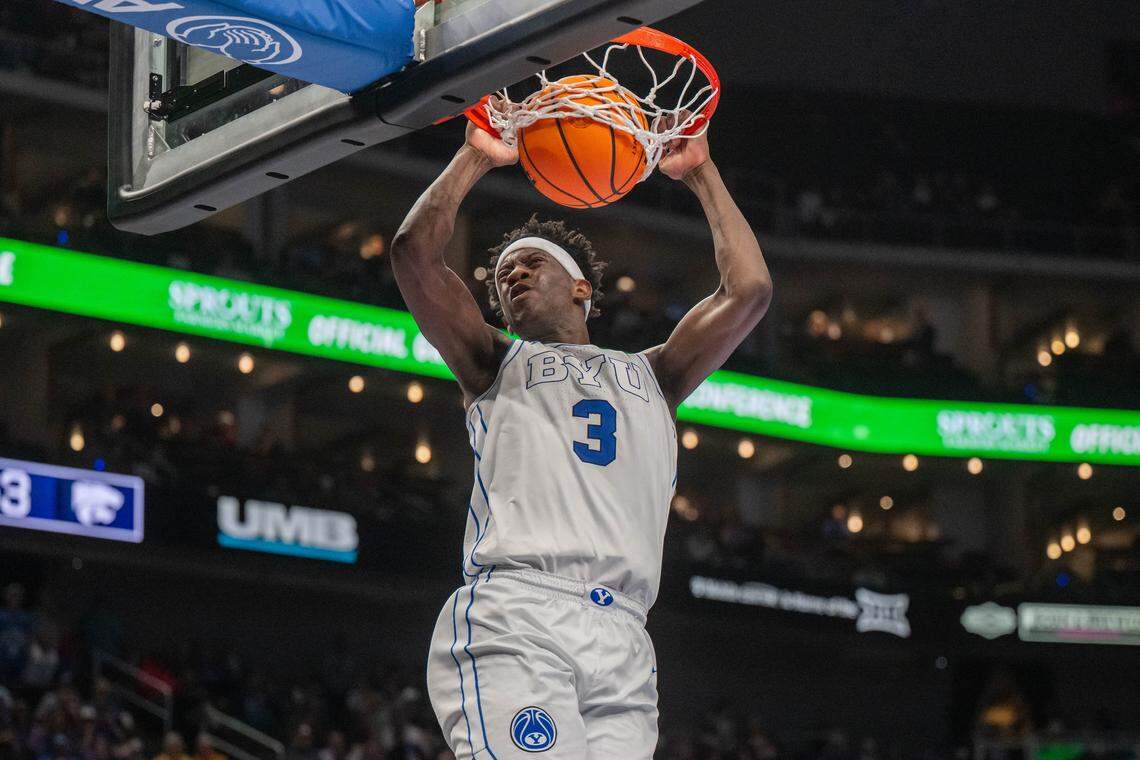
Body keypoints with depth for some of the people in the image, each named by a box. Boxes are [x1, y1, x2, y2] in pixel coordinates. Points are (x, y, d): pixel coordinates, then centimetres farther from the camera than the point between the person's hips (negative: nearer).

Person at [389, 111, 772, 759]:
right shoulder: (496, 364, 24)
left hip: (621, 640, 3)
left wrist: (700, 172, 30)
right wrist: (477, 158, 18)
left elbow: (750, 290, 24)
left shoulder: (650, 377, 31)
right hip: (512, 620, -3)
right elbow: (414, 252, 11)